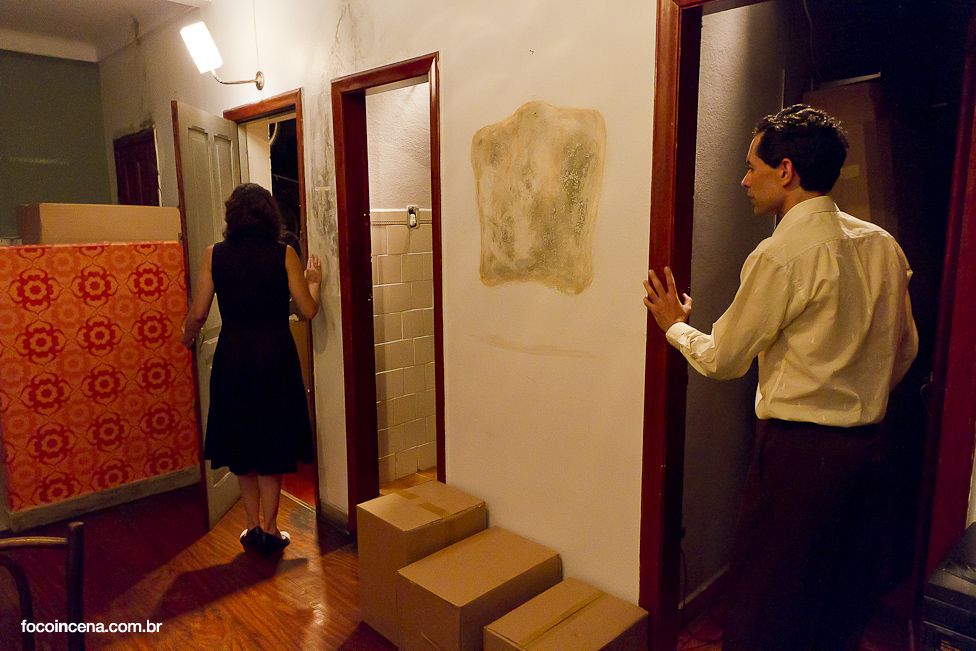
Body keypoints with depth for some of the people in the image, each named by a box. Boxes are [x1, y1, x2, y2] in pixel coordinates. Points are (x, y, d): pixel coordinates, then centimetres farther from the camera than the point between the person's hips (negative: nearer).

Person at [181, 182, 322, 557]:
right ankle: (269, 530, 17)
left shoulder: (214, 255, -3)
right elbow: (308, 311, -7)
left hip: (232, 358, 1)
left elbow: (198, 314, -2)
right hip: (275, 357, -1)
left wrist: (187, 337, 19)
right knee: (272, 443, 11)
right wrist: (313, 282, 12)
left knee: (242, 442, 16)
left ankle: (253, 526, 23)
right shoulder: (284, 254, -6)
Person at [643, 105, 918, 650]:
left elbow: (722, 359, -12)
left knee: (766, 605, 7)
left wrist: (675, 324, 6)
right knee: (844, 590, 23)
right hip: (867, 442, 8)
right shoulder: (883, 245, 4)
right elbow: (906, 349, 13)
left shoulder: (781, 255, -19)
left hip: (799, 447, -8)